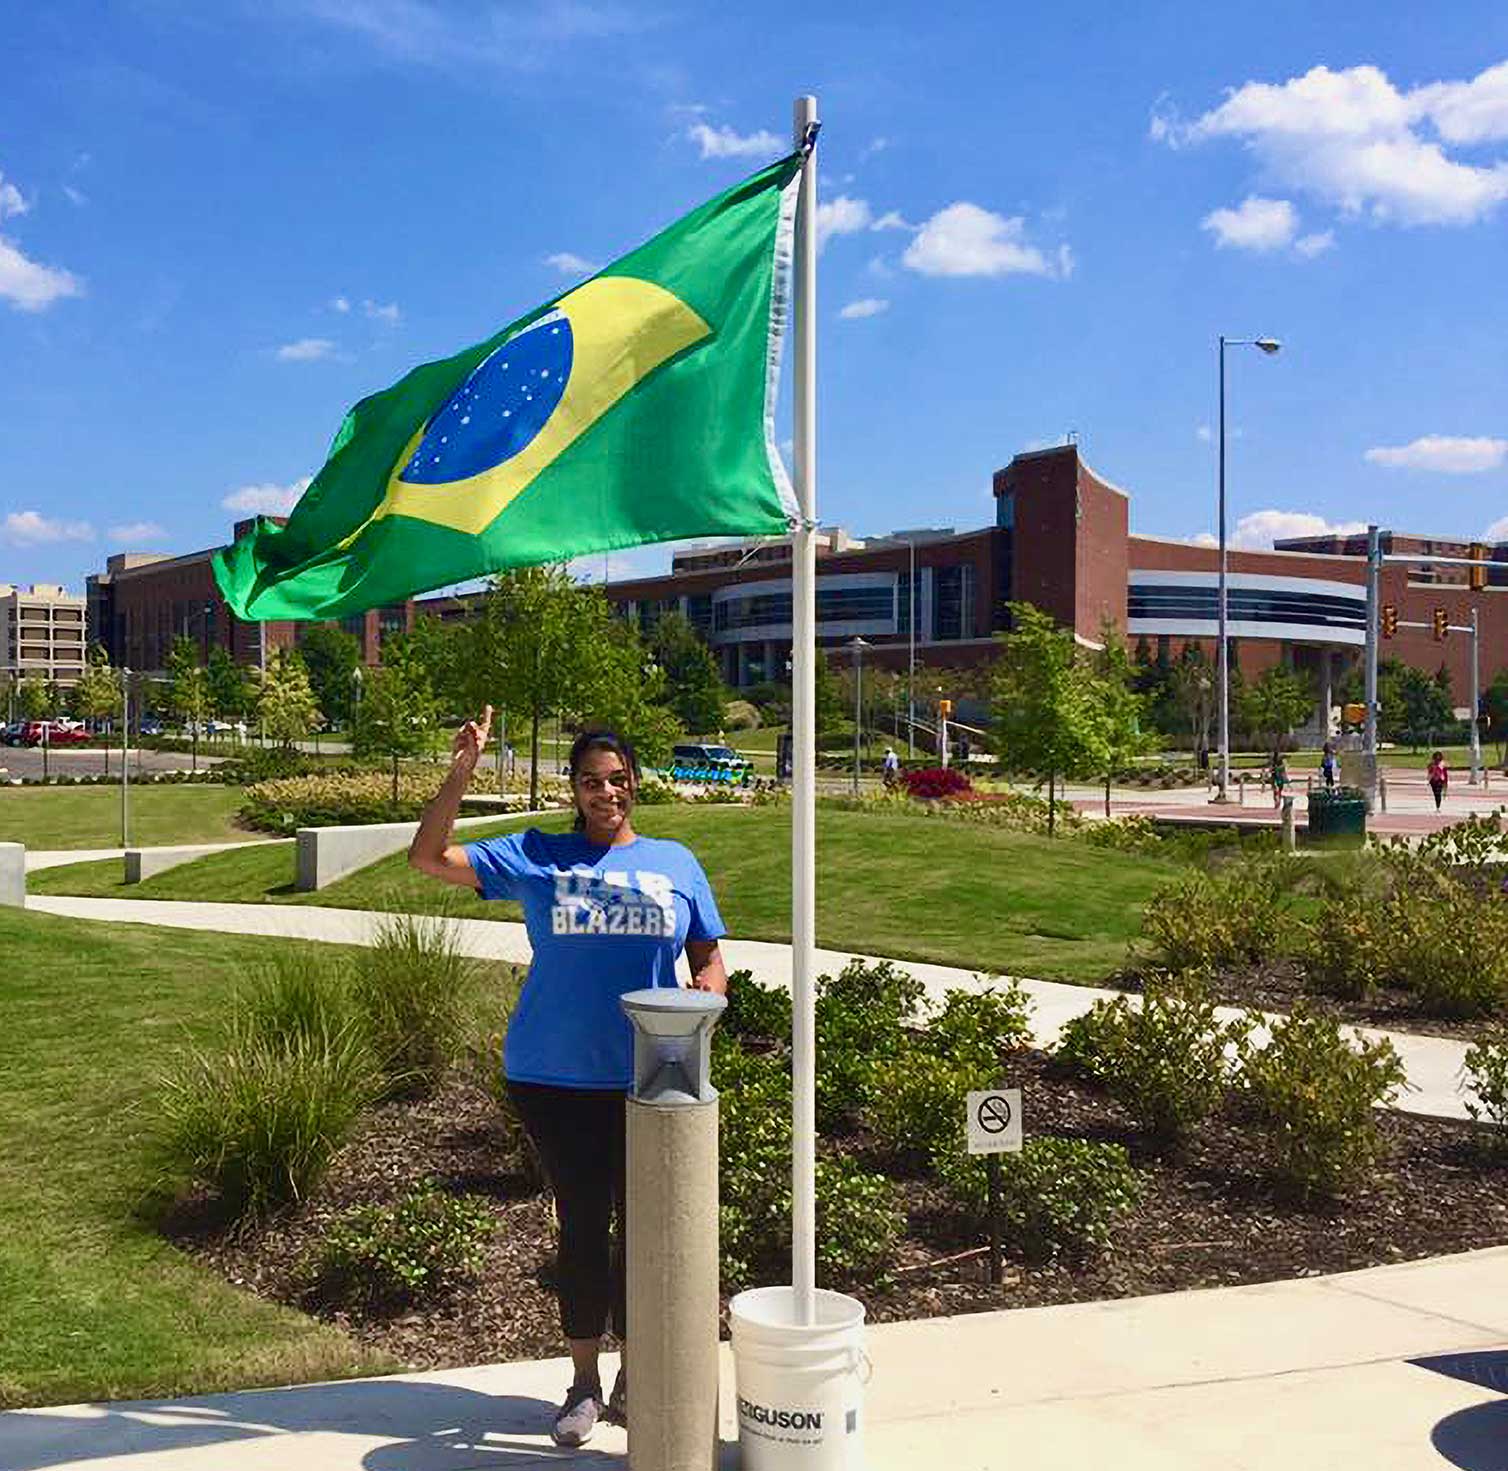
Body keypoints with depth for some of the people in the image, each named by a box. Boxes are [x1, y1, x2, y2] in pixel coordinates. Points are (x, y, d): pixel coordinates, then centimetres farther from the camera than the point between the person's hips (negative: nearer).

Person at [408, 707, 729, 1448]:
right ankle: (584, 1382, 24)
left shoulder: (675, 863, 8)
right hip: (554, 1075, -1)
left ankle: (630, 1378, 27)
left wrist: (707, 991, -12)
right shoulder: (535, 858, 3)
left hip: (647, 1078, 1)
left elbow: (710, 962, 11)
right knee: (580, 1223, 7)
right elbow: (429, 857, -1)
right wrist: (462, 770, -11)